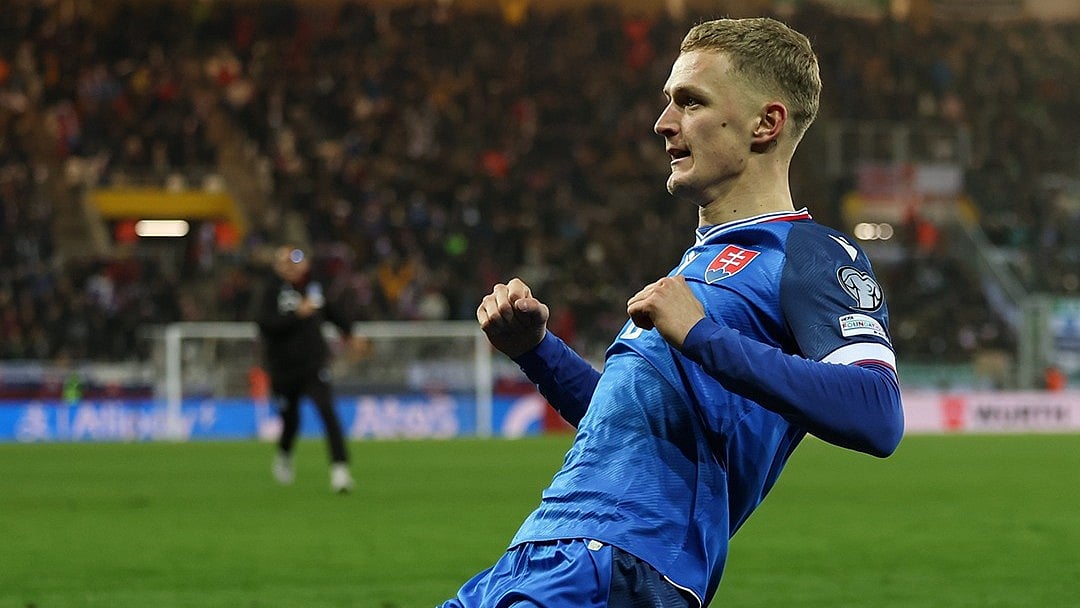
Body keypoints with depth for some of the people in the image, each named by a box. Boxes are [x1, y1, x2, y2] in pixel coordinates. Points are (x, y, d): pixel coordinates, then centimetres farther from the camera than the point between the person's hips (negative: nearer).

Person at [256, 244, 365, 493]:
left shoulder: (312, 287, 6)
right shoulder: (273, 294, -8)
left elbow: (330, 311, 27)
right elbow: (267, 323, -25)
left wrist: (349, 334, 35)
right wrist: (298, 314, -30)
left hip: (314, 363, 2)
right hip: (284, 368, -2)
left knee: (327, 410, -19)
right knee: (290, 421, 10)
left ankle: (340, 467, -23)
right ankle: (283, 456, 44)